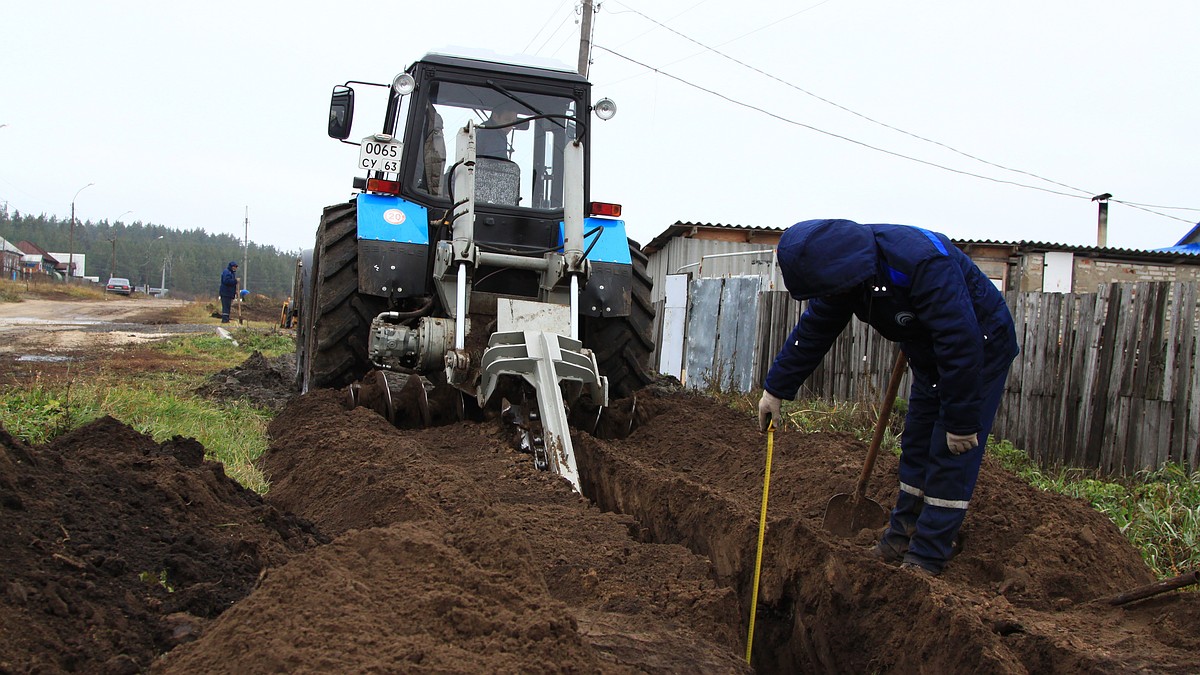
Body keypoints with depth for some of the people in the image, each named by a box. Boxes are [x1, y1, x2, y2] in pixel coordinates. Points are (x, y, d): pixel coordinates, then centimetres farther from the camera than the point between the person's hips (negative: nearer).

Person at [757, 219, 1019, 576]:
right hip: (930, 355, 8)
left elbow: (961, 344, -36)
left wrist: (962, 420, -29)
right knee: (916, 447, 11)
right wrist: (776, 389, 5)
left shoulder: (923, 262, -38)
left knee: (952, 453, -9)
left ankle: (927, 559, -3)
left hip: (982, 349, -8)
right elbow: (812, 332, 1)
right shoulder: (846, 268, -12)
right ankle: (902, 537, 23)